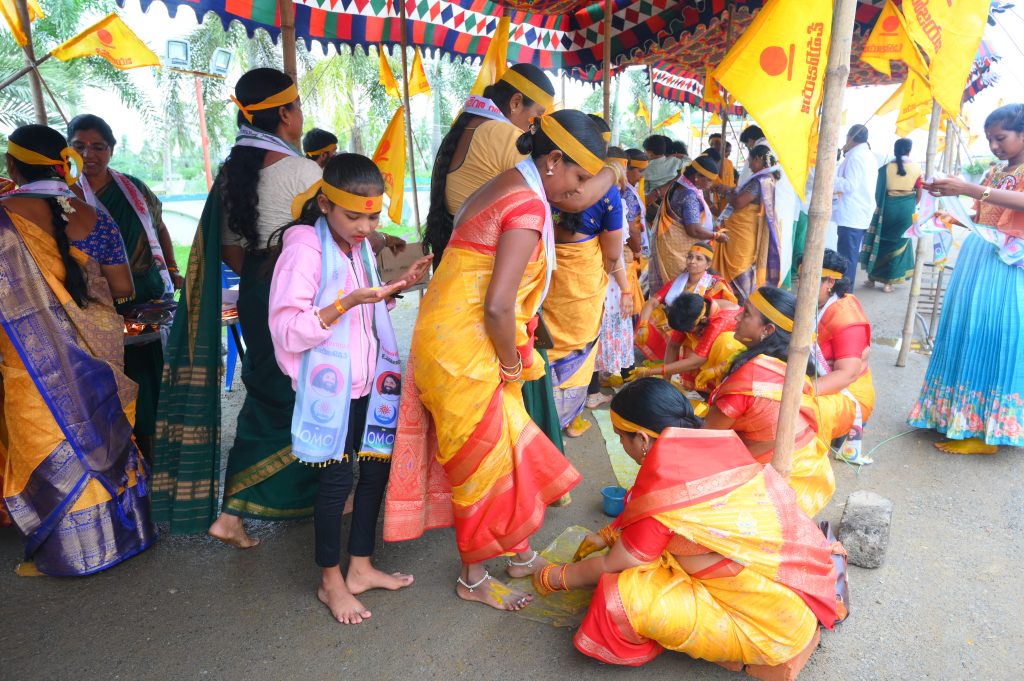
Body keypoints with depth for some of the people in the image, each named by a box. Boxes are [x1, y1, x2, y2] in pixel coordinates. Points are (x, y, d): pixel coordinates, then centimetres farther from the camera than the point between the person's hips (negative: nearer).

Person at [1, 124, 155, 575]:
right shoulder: (93, 217, -2)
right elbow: (123, 288, 0)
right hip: (96, 352, 3)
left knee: (49, 451, 9)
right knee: (103, 439, 17)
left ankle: (64, 552, 22)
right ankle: (119, 531, 31)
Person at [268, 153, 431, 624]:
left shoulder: (361, 246, 9)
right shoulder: (304, 249, -16)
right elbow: (288, 333, -21)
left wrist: (396, 288, 3)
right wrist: (347, 303, -31)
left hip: (367, 380, 8)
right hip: (329, 385, -7)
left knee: (377, 465, 12)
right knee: (336, 478, 2)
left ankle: (360, 567, 30)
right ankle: (330, 581, 24)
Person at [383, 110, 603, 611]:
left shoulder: (506, 187, 12)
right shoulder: (529, 207, -19)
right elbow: (498, 306, -25)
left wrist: (511, 361, 12)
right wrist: (513, 365, -7)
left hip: (453, 339, 10)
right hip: (465, 349, -10)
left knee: (509, 446, 20)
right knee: (484, 460, 7)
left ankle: (521, 554, 39)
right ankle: (473, 579, 29)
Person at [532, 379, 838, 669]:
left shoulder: (664, 495, -27)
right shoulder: (711, 445, -6)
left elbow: (612, 566, -9)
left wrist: (552, 578, 7)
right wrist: (608, 534, 22)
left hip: (773, 621, -8)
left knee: (627, 597, -16)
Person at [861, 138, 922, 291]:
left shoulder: (886, 167, -4)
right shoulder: (916, 168, -1)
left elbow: (878, 192, -3)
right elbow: (919, 193, 3)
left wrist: (880, 206, 12)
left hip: (888, 207, -1)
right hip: (906, 208, 1)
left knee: (881, 241, 12)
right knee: (899, 243, 8)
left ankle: (872, 277, 17)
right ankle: (889, 281, 6)